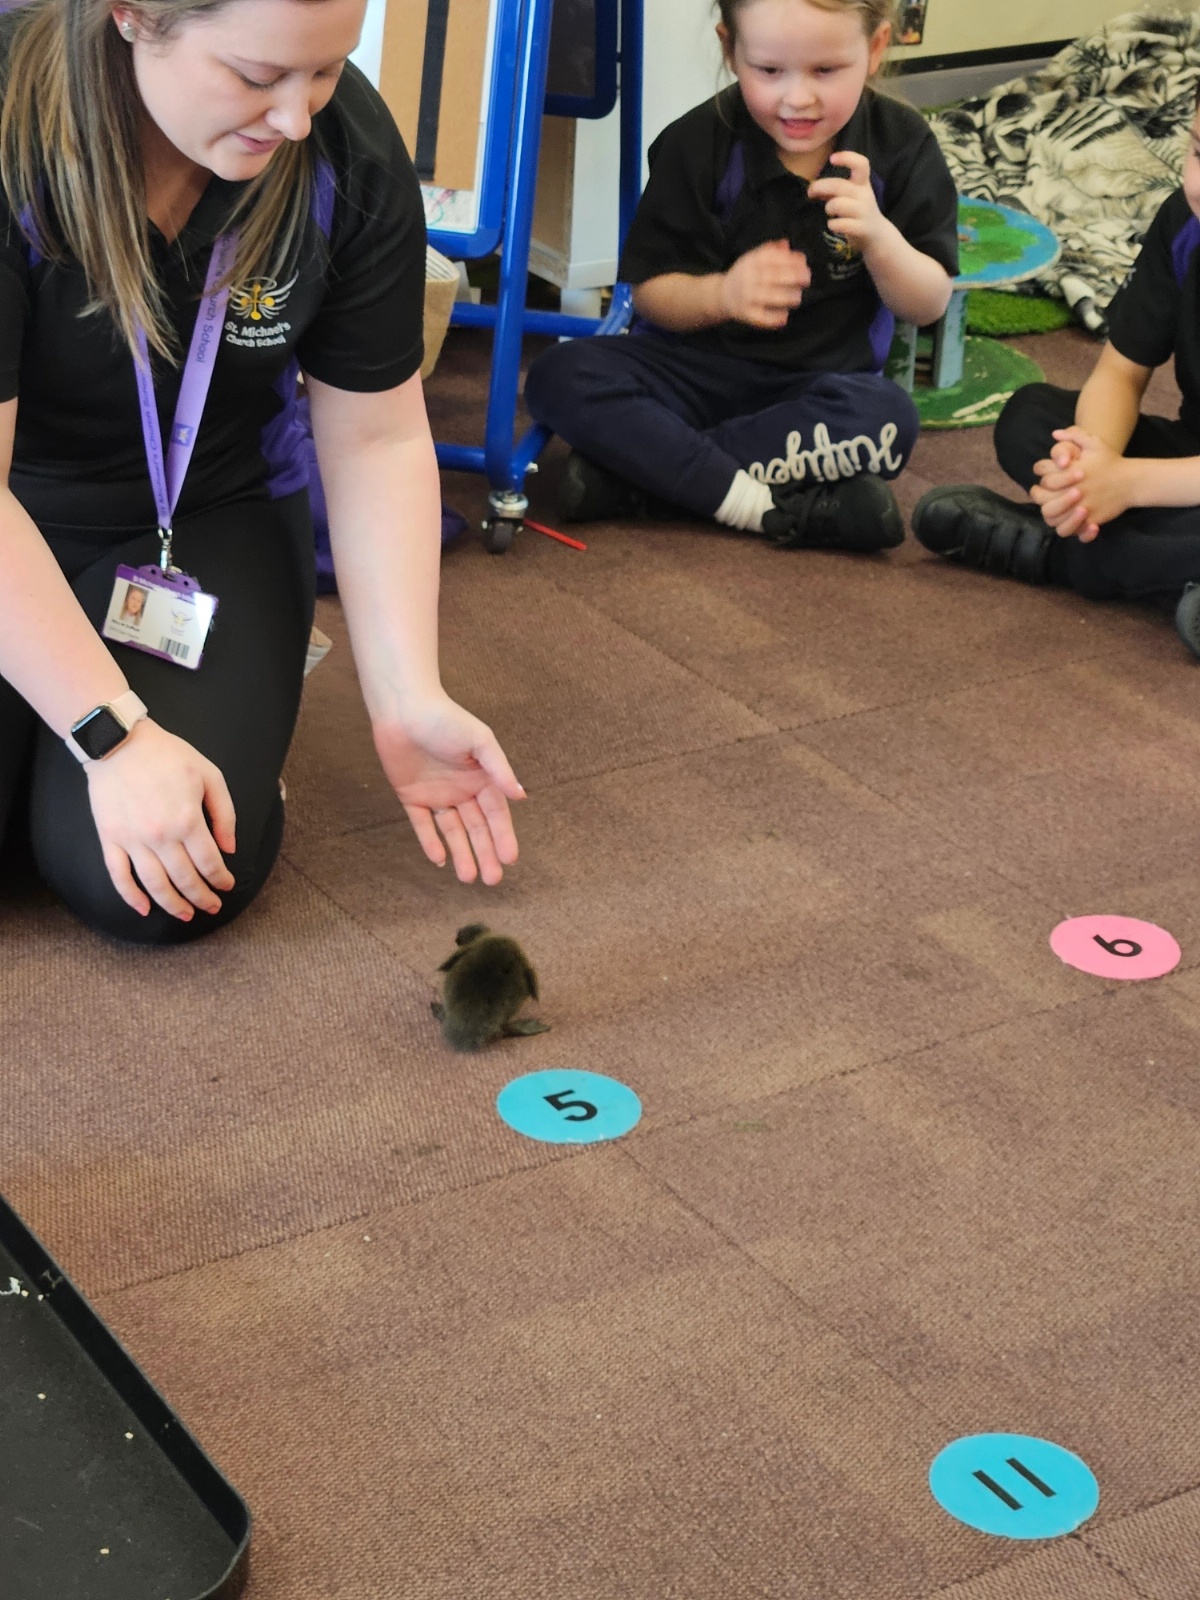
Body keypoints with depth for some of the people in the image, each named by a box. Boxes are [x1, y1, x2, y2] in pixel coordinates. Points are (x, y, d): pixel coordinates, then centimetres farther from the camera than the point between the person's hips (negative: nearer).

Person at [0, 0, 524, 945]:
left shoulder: (350, 150, -17)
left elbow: (378, 441, -6)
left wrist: (408, 700, -15)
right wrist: (113, 733, -30)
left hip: (212, 516, 2)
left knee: (167, 887, -22)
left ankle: (256, 673, 10)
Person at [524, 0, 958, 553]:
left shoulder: (900, 144, -6)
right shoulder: (699, 142, -9)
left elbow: (929, 305, -5)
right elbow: (650, 291, -6)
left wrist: (878, 237, -26)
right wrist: (720, 294, -29)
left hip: (822, 382, 0)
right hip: (696, 362, 0)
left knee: (887, 419, -36)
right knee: (559, 378, -27)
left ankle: (636, 471, -27)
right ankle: (767, 505, -32)